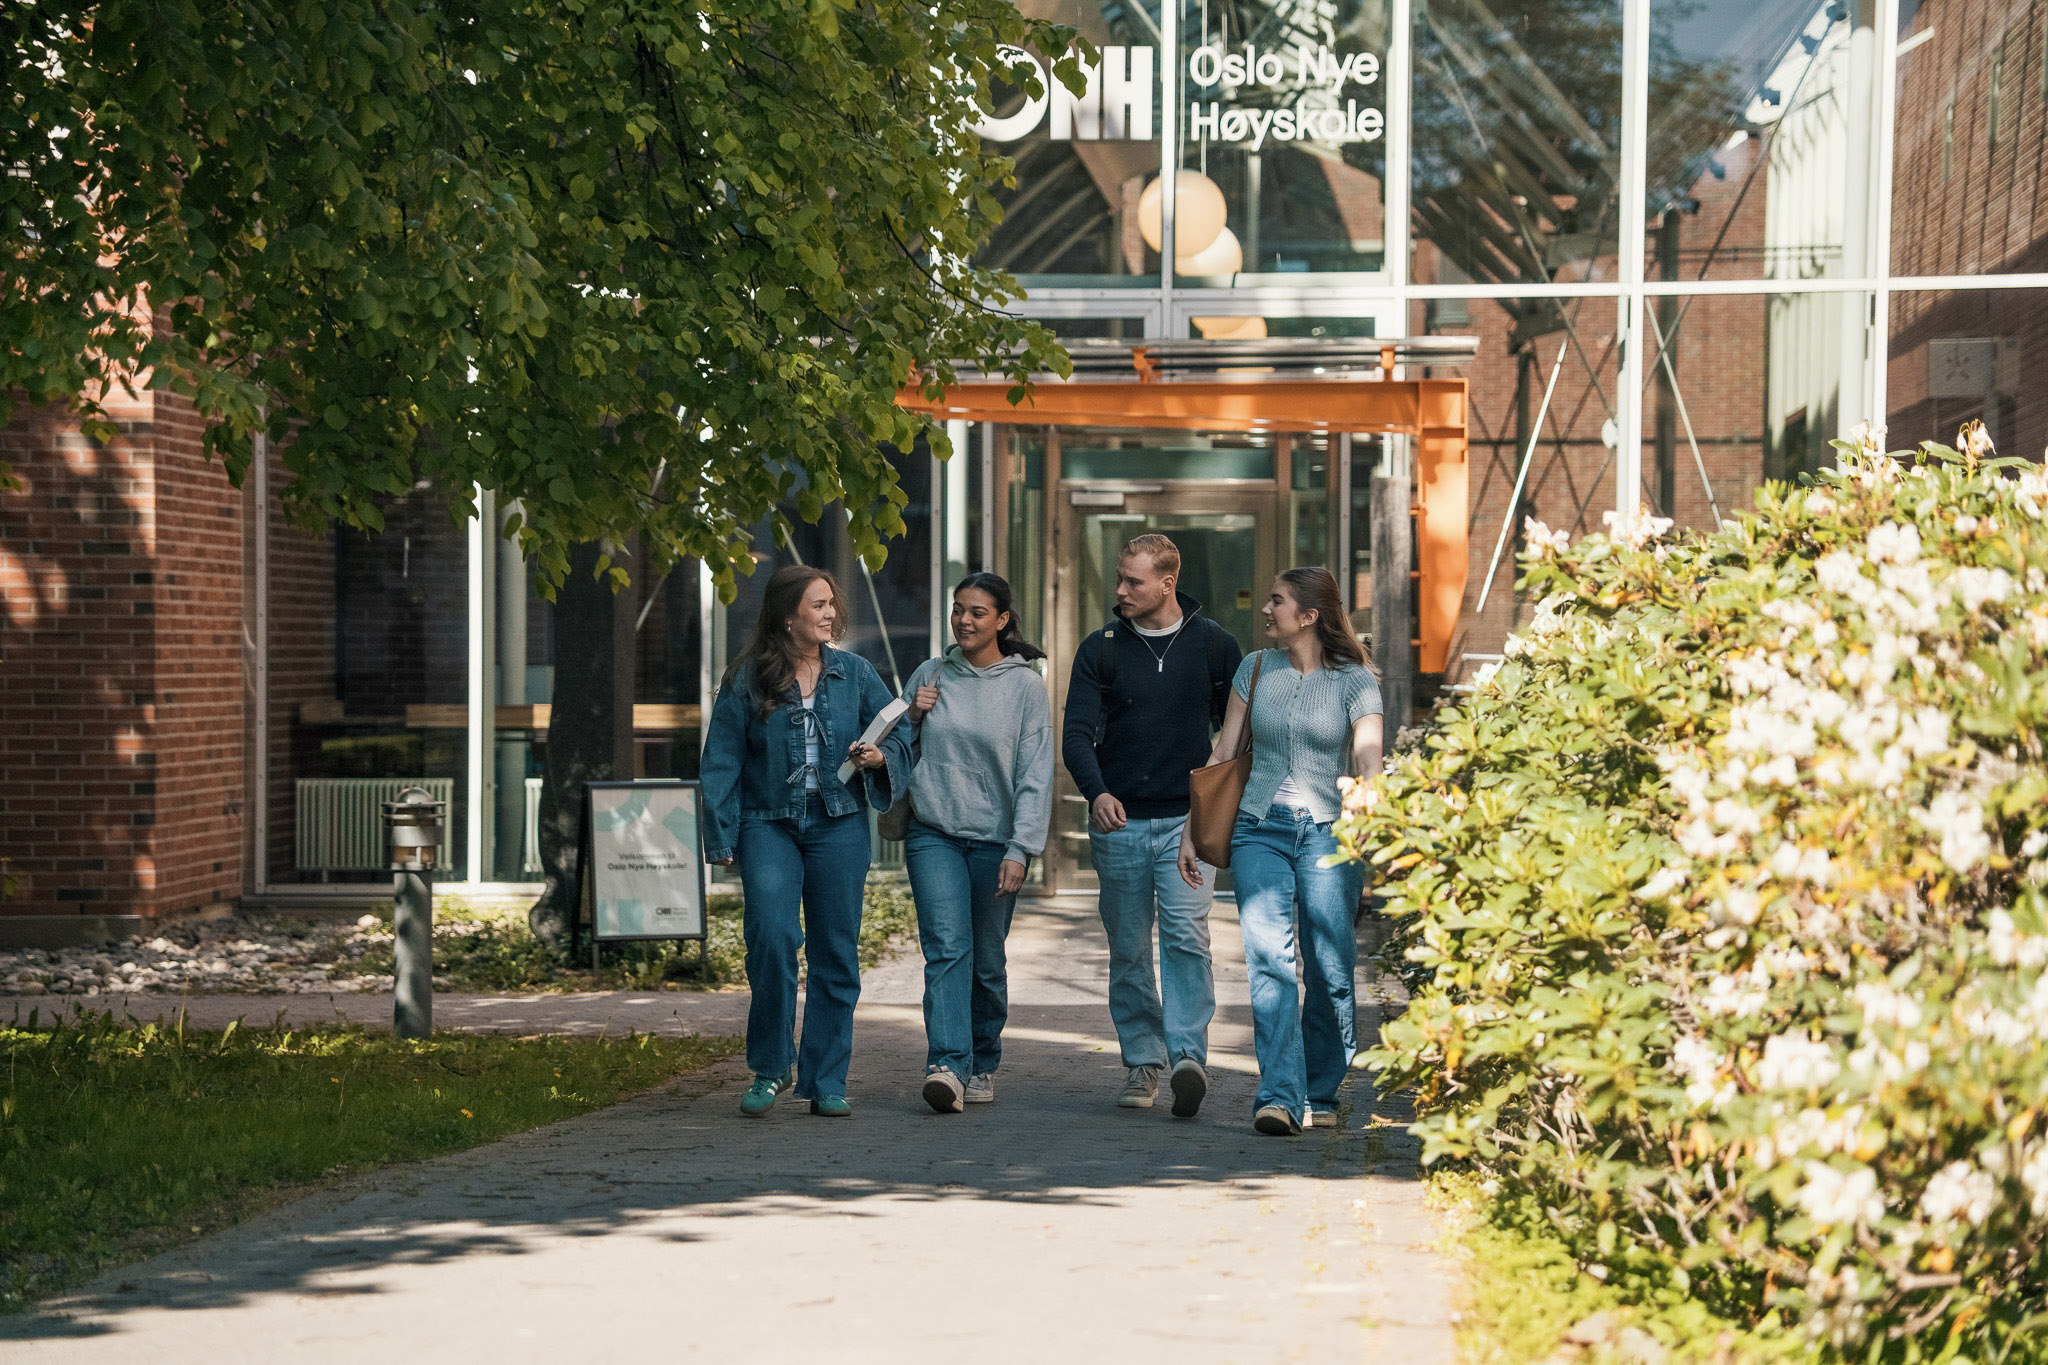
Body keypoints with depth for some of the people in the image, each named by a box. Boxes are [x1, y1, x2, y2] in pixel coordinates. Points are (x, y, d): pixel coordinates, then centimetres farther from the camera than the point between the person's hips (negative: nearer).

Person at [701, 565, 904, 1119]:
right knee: (772, 936, -20)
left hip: (838, 824, 3)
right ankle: (770, 1068, -2)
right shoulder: (746, 680, 0)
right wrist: (722, 837, -4)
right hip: (769, 824, -3)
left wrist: (879, 756, -6)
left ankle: (827, 1083, 12)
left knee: (836, 952, 3)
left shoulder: (854, 673, 7)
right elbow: (721, 761, 2)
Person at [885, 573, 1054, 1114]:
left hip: (995, 840, -1)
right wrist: (912, 718, -3)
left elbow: (1035, 774, -4)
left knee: (987, 960, 5)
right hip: (932, 834, 1)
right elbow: (899, 754, 18)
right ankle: (948, 1065, -25)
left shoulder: (1025, 684, 0)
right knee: (947, 948, -14)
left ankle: (982, 1065, 22)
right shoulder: (929, 676, 8)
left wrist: (1020, 850, -12)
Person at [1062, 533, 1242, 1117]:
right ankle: (1143, 1062, 14)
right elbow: (1077, 732, -4)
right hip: (1119, 822, 2)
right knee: (1129, 949, 6)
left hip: (1186, 821, -2)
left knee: (1186, 936, -16)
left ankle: (1187, 1056, -21)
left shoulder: (1213, 645, 3)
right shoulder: (1100, 649, 3)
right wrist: (1097, 792, -22)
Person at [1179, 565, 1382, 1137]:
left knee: (1330, 972, -4)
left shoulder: (1354, 681, 0)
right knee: (1269, 961, -14)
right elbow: (1223, 753, 15)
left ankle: (1319, 1095, 13)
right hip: (1260, 829, 2)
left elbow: (1368, 760, -13)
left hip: (1328, 832, -2)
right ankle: (1279, 1095, -22)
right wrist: (1193, 832, 11)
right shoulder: (1256, 670, 11)